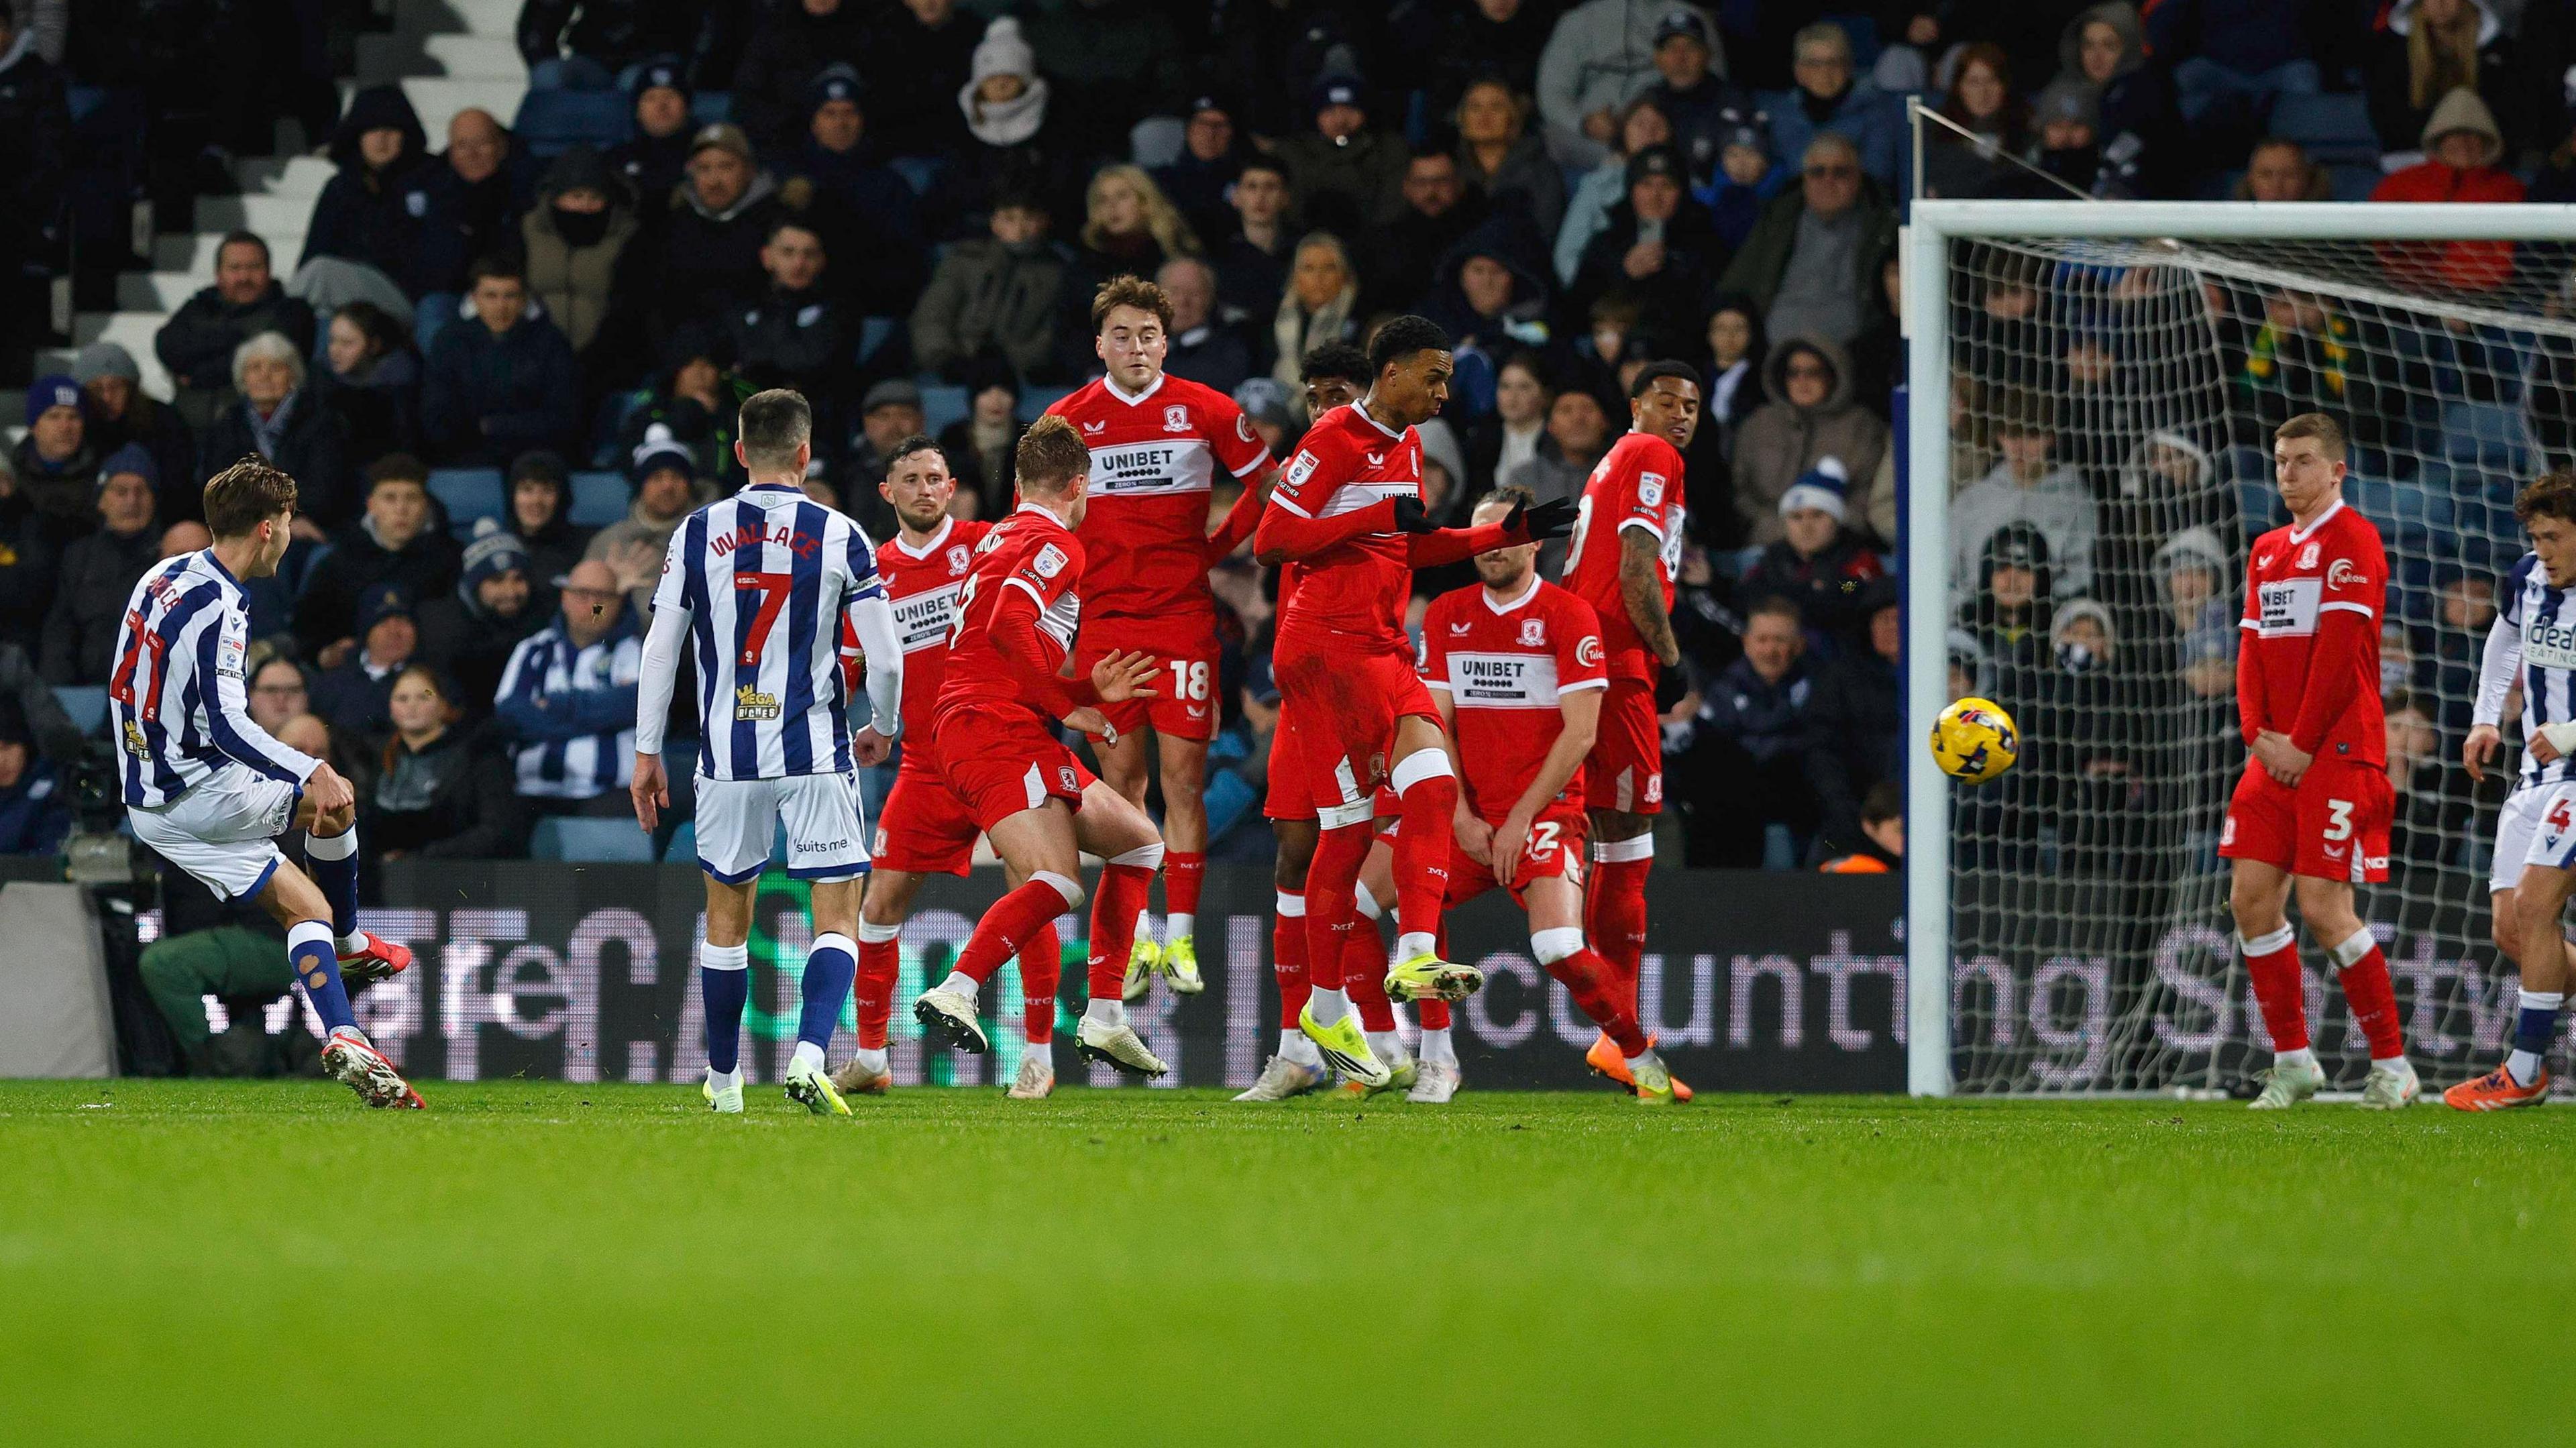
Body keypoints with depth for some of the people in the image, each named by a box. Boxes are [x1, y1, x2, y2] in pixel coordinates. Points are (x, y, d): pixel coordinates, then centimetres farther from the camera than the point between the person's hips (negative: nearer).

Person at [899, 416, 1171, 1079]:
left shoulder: (1003, 538, 25)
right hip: (999, 729, -10)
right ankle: (953, 994, -35)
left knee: (1138, 842, 17)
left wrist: (1089, 692, 24)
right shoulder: (1056, 543, -6)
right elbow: (1008, 625, -23)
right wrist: (1069, 705, -15)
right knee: (1057, 882, -25)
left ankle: (1105, 1020, 13)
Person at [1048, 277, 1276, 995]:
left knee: (1183, 776, -6)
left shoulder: (1206, 411, 1)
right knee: (1121, 779, 2)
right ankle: (1136, 937, 7)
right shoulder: (1068, 419, 4)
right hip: (1104, 620, 1)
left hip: (1184, 615, -1)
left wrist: (1217, 545, 2)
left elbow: (1264, 484, 12)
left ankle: (1181, 937, -4)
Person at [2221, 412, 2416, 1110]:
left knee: (2324, 909, -11)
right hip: (2276, 756, 8)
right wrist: (2259, 736, -1)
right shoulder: (2267, 551, 18)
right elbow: (2254, 650, 15)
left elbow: (2340, 652, -13)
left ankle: (2391, 1065, -1)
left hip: (2336, 754, -8)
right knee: (2252, 899, 1)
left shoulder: (2352, 540, -7)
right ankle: (2293, 1063, 10)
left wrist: (2303, 746, -15)